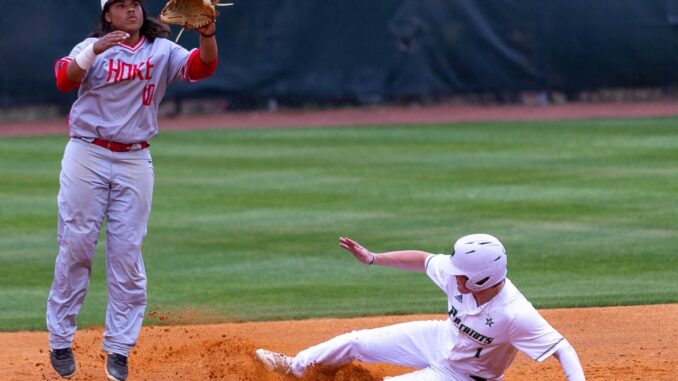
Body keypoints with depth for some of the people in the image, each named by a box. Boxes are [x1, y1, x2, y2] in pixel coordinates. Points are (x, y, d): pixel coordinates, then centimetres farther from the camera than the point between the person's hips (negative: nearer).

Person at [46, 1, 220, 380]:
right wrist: (94, 51, -33)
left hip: (134, 162, 2)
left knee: (127, 254, 1)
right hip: (87, 156, -2)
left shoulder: (162, 51, 6)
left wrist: (208, 35, -29)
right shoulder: (92, 47, 1)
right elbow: (64, 80, -17)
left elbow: (202, 66, -10)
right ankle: (60, 341, 8)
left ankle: (119, 349, 5)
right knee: (75, 247, 0)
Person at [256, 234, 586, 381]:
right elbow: (423, 260, -6)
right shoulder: (461, 274, -25)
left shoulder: (515, 314, -42)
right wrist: (373, 258, -2)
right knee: (358, 342, 11)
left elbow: (562, 349, -40)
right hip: (443, 338, 6)